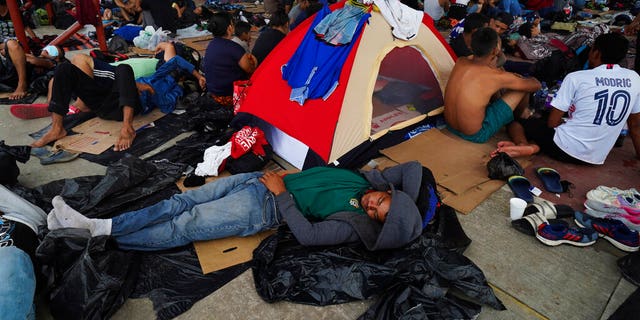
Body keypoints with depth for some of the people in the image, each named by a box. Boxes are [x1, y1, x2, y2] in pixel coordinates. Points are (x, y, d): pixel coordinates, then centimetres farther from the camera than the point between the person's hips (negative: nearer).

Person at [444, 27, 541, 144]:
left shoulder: (460, 62, -6)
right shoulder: (497, 76, -20)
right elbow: (536, 85, -1)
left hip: (450, 126, 6)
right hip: (476, 135, -6)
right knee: (523, 88, 6)